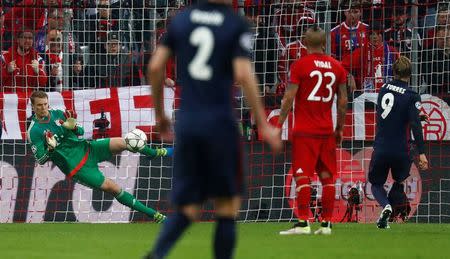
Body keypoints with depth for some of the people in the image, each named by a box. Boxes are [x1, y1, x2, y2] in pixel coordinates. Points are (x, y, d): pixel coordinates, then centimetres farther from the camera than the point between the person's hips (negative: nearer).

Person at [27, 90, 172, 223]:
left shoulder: (57, 114, 3)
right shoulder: (34, 132, -12)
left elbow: (80, 132, 10)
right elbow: (40, 160, -11)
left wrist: (73, 127, -13)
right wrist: (50, 149, -31)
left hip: (85, 148, 5)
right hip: (76, 168, -5)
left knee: (121, 143, -15)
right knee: (112, 188, -14)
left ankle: (156, 153, 15)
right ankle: (153, 215, -8)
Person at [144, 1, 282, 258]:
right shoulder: (237, 25, -4)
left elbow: (155, 67, 6)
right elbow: (243, 74, -14)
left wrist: (160, 115, 18)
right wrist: (263, 125, -8)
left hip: (186, 122, 4)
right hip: (221, 123, -4)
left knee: (188, 209, 7)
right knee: (227, 207, 9)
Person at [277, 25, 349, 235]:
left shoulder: (300, 65, -6)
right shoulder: (336, 67, 7)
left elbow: (289, 98, -8)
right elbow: (343, 101, 10)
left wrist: (279, 125, 0)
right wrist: (340, 129, 20)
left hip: (304, 131, -4)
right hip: (327, 130, 4)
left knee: (302, 176, -7)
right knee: (327, 177, 8)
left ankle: (303, 223, -14)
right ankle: (326, 224, 9)